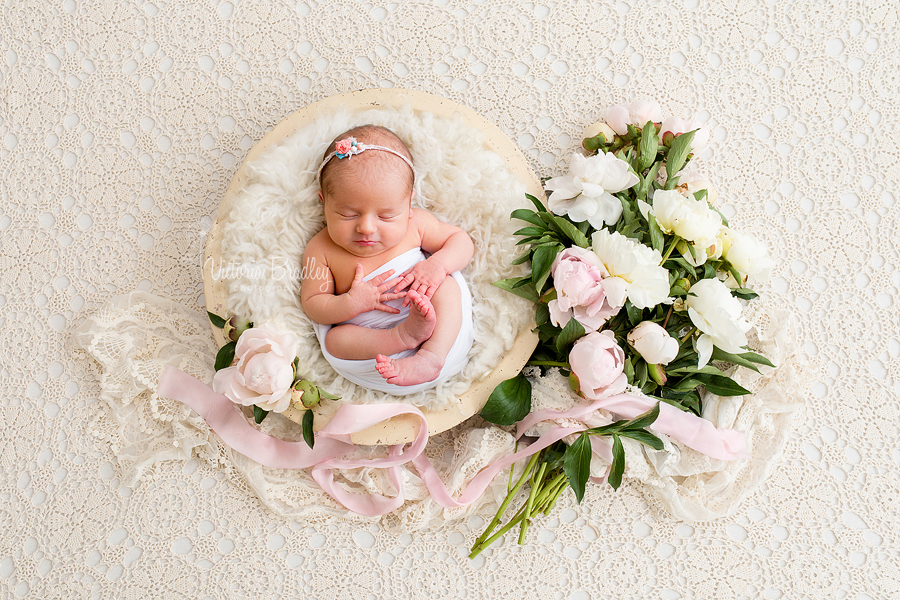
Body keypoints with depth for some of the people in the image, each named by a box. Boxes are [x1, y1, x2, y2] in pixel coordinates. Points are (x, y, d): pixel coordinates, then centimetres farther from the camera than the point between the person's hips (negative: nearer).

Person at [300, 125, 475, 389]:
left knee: (446, 285, -23)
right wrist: (352, 303, -22)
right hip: (372, 337, 0)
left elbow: (462, 241, 7)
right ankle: (404, 337, -39)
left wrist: (438, 264, -15)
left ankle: (431, 356, -38)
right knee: (335, 339, -25)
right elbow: (312, 303, -3)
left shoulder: (415, 224, -1)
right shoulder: (321, 250, -3)